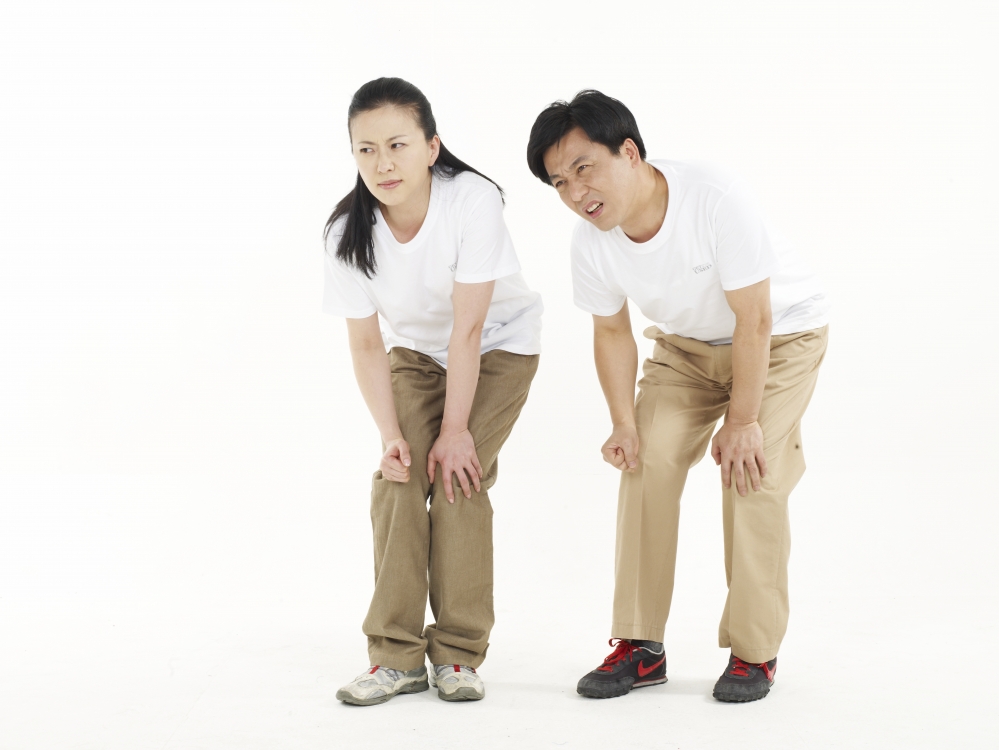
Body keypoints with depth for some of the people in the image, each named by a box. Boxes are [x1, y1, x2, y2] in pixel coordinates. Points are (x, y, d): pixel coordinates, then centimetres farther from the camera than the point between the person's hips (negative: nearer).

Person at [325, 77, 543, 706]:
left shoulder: (473, 201, -33)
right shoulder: (348, 233, -22)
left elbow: (468, 328, -28)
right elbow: (366, 343, -13)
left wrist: (456, 429, -23)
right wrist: (391, 435, -20)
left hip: (498, 346, -3)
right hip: (415, 350, 3)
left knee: (458, 478, -16)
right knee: (400, 477, -12)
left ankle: (459, 653, -5)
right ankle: (397, 654, -4)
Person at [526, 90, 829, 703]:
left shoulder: (717, 200, -37)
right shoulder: (592, 243, -21)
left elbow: (753, 319, -28)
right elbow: (613, 330, -4)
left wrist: (742, 421, -23)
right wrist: (624, 424, -13)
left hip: (781, 336, -4)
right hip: (686, 344, 5)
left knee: (753, 474, -17)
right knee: (648, 462, -8)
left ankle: (755, 651, -1)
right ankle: (640, 646, 1)